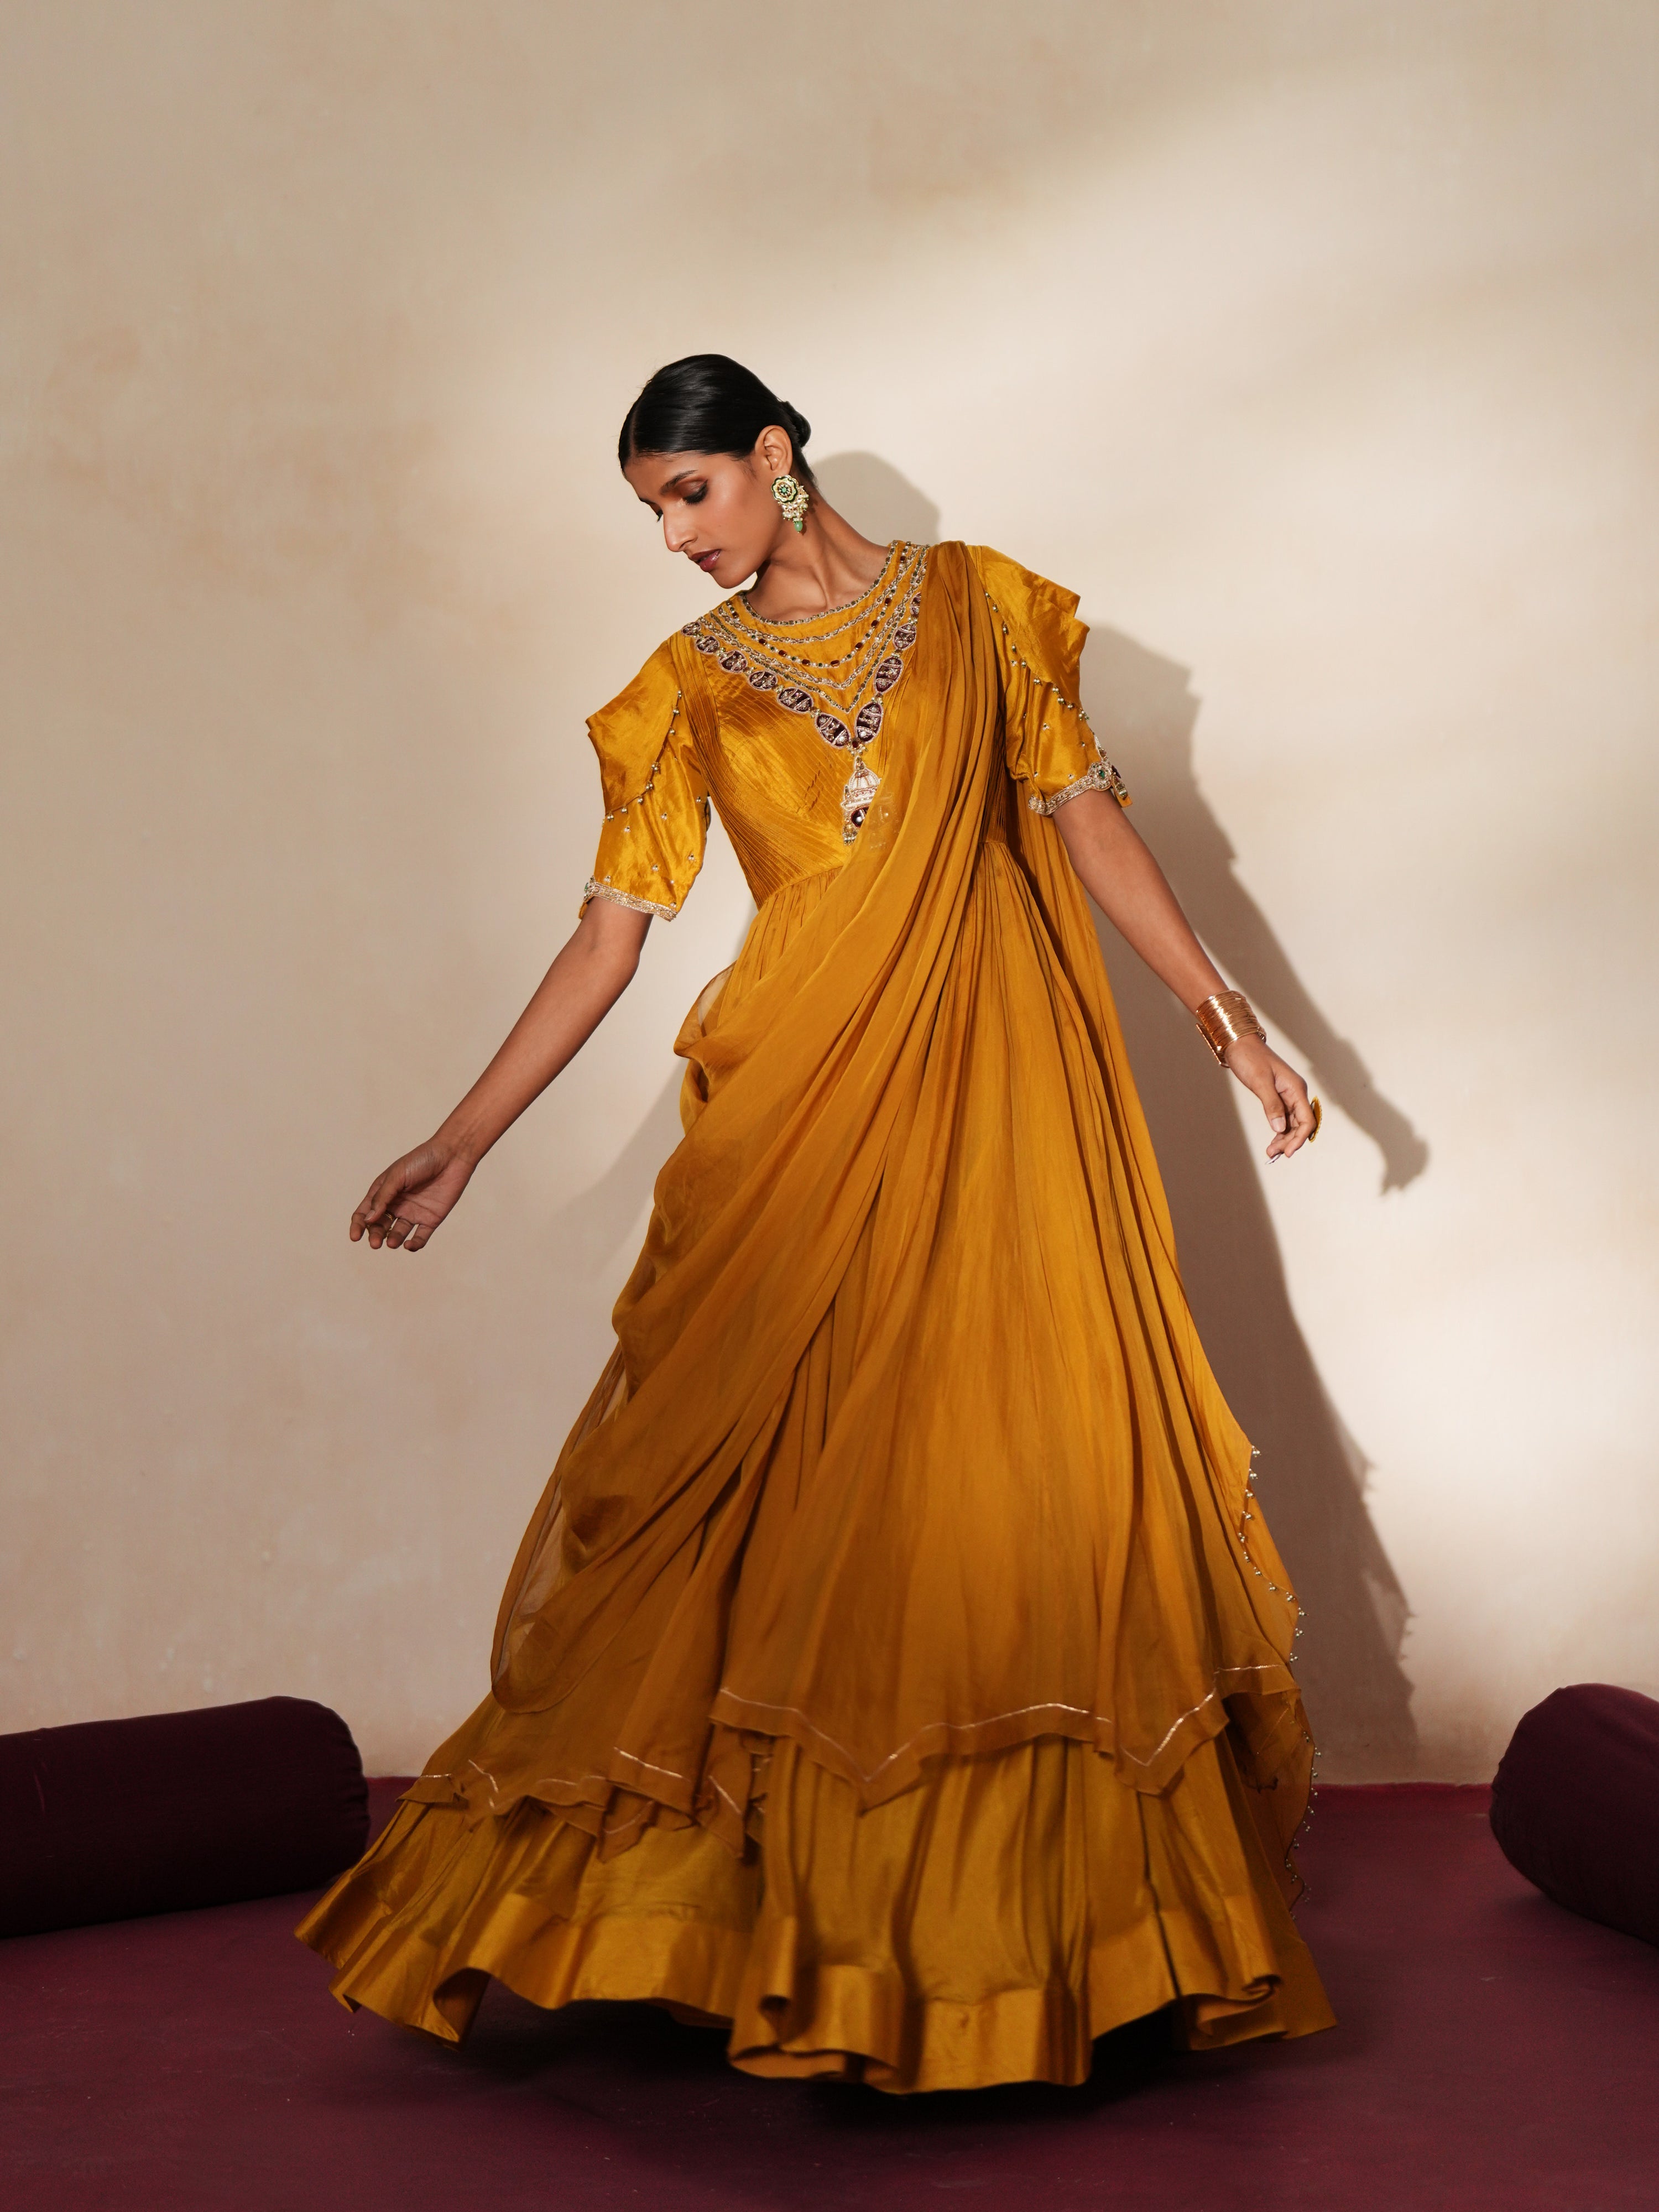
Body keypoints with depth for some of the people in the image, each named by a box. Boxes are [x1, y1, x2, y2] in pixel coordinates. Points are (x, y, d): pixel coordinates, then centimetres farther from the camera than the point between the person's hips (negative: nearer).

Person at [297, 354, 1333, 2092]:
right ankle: (818, 1935, 8)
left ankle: (1059, 1929, 8)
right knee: (794, 1494, -3)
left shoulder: (979, 605, 8)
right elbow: (610, 933, 6)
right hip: (802, 1107, 1)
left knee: (1032, 1471, -3)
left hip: (998, 1088, 0)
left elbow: (1089, 822, 9)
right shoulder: (688, 684, 9)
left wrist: (1223, 1019, 4)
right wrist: (460, 1144, 0)